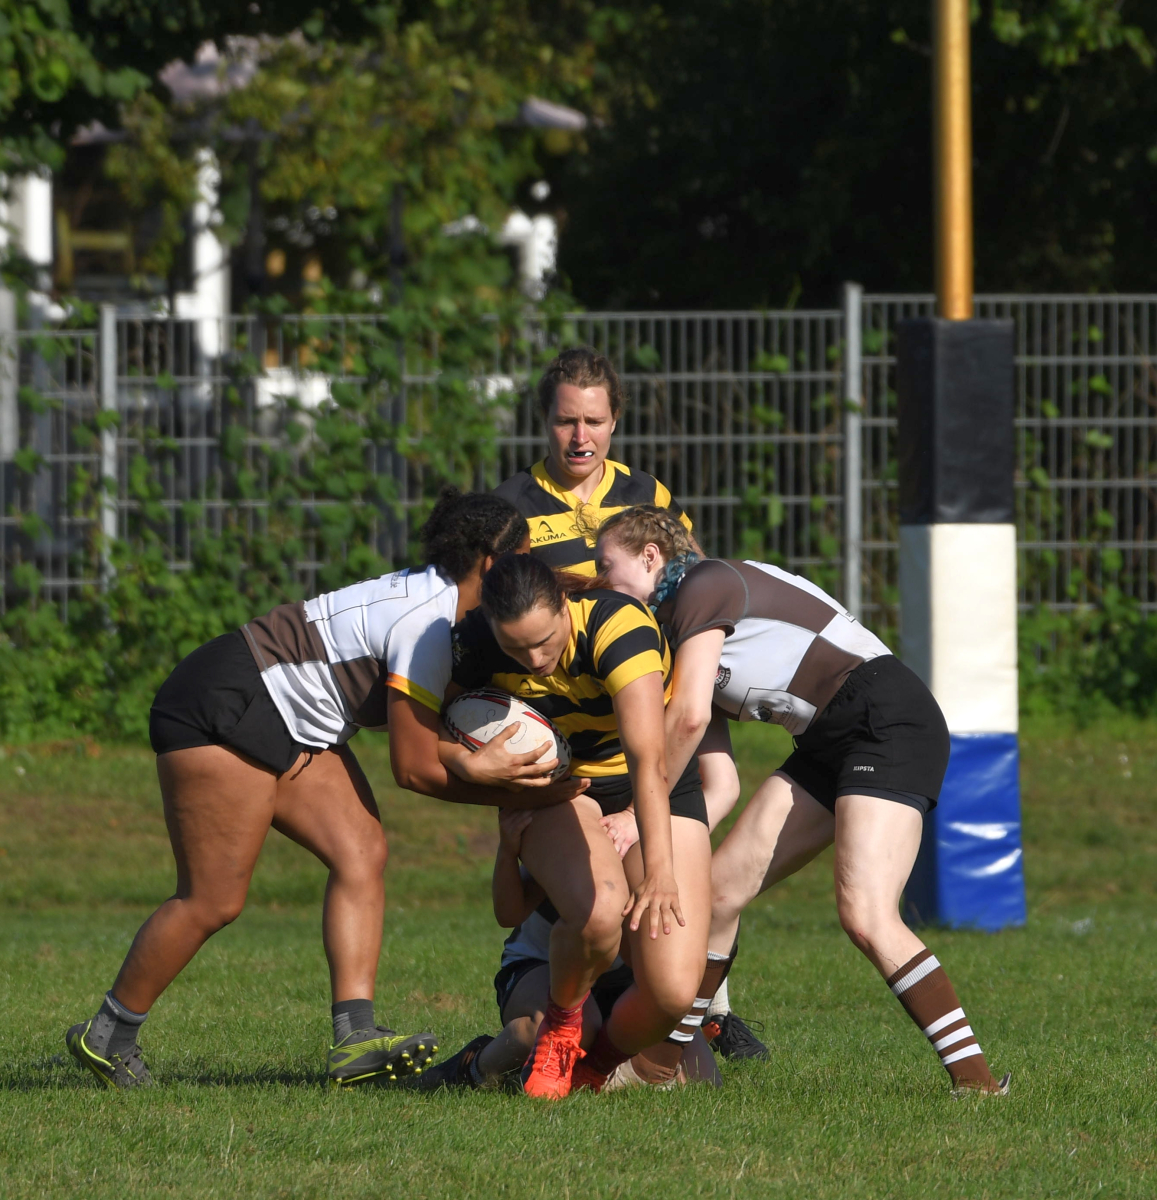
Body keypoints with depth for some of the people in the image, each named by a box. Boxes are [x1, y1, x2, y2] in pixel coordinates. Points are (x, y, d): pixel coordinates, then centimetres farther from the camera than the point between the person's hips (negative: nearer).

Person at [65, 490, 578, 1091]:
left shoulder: (437, 599, 7)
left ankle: (355, 1037, -12)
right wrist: (522, 793, -13)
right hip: (218, 712, -10)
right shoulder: (426, 624, -23)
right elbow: (415, 765, -18)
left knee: (362, 851, -5)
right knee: (213, 902, -8)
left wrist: (500, 767, -8)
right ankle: (106, 1036, 8)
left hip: (290, 731, 10)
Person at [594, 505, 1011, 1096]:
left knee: (866, 917, -23)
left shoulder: (703, 584, -6)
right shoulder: (672, 636, 22)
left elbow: (690, 716, -15)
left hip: (889, 720, -10)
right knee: (718, 889, 7)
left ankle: (975, 1074, -23)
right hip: (827, 745, 10)